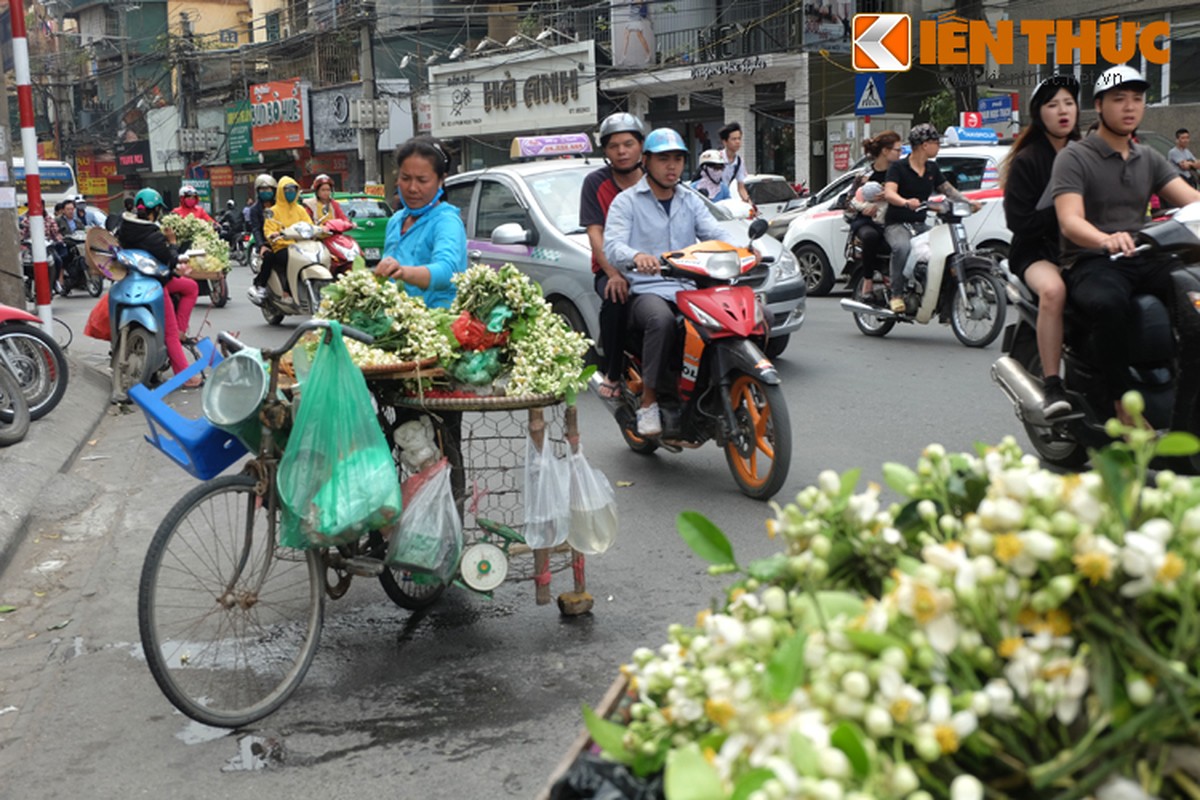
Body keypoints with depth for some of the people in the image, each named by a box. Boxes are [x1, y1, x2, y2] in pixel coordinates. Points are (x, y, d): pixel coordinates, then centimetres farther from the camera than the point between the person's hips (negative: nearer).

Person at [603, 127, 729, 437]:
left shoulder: (691, 202, 23)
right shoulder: (626, 202, 8)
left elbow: (716, 235, 8)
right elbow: (612, 246, -9)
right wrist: (637, 256, -33)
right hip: (646, 291, -4)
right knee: (662, 320, -40)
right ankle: (648, 402, -26)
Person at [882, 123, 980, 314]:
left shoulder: (932, 168, 15)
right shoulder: (898, 167, -6)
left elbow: (948, 189, 20)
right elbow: (889, 193, -20)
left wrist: (967, 201, 2)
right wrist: (906, 203, -42)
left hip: (920, 225, 7)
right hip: (897, 224, -7)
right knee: (903, 247, -38)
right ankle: (896, 295, -29)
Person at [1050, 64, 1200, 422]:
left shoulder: (1150, 159, 19)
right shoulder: (1074, 158, 1)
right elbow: (1070, 220, -15)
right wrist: (1107, 240, -37)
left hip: (1142, 259, 6)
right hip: (1089, 262, -6)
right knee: (1109, 303, -39)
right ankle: (1124, 401, -28)